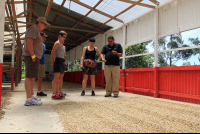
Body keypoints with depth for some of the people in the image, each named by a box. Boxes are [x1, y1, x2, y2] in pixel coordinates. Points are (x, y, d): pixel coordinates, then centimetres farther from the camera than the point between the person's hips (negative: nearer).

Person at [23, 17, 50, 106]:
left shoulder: (36, 31, 26)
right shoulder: (34, 29, -7)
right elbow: (29, 42, -19)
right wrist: (33, 56, -21)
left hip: (34, 57, 11)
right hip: (31, 57, -11)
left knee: (33, 77, 12)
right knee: (30, 76, -13)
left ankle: (31, 96, 18)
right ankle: (29, 100, -15)